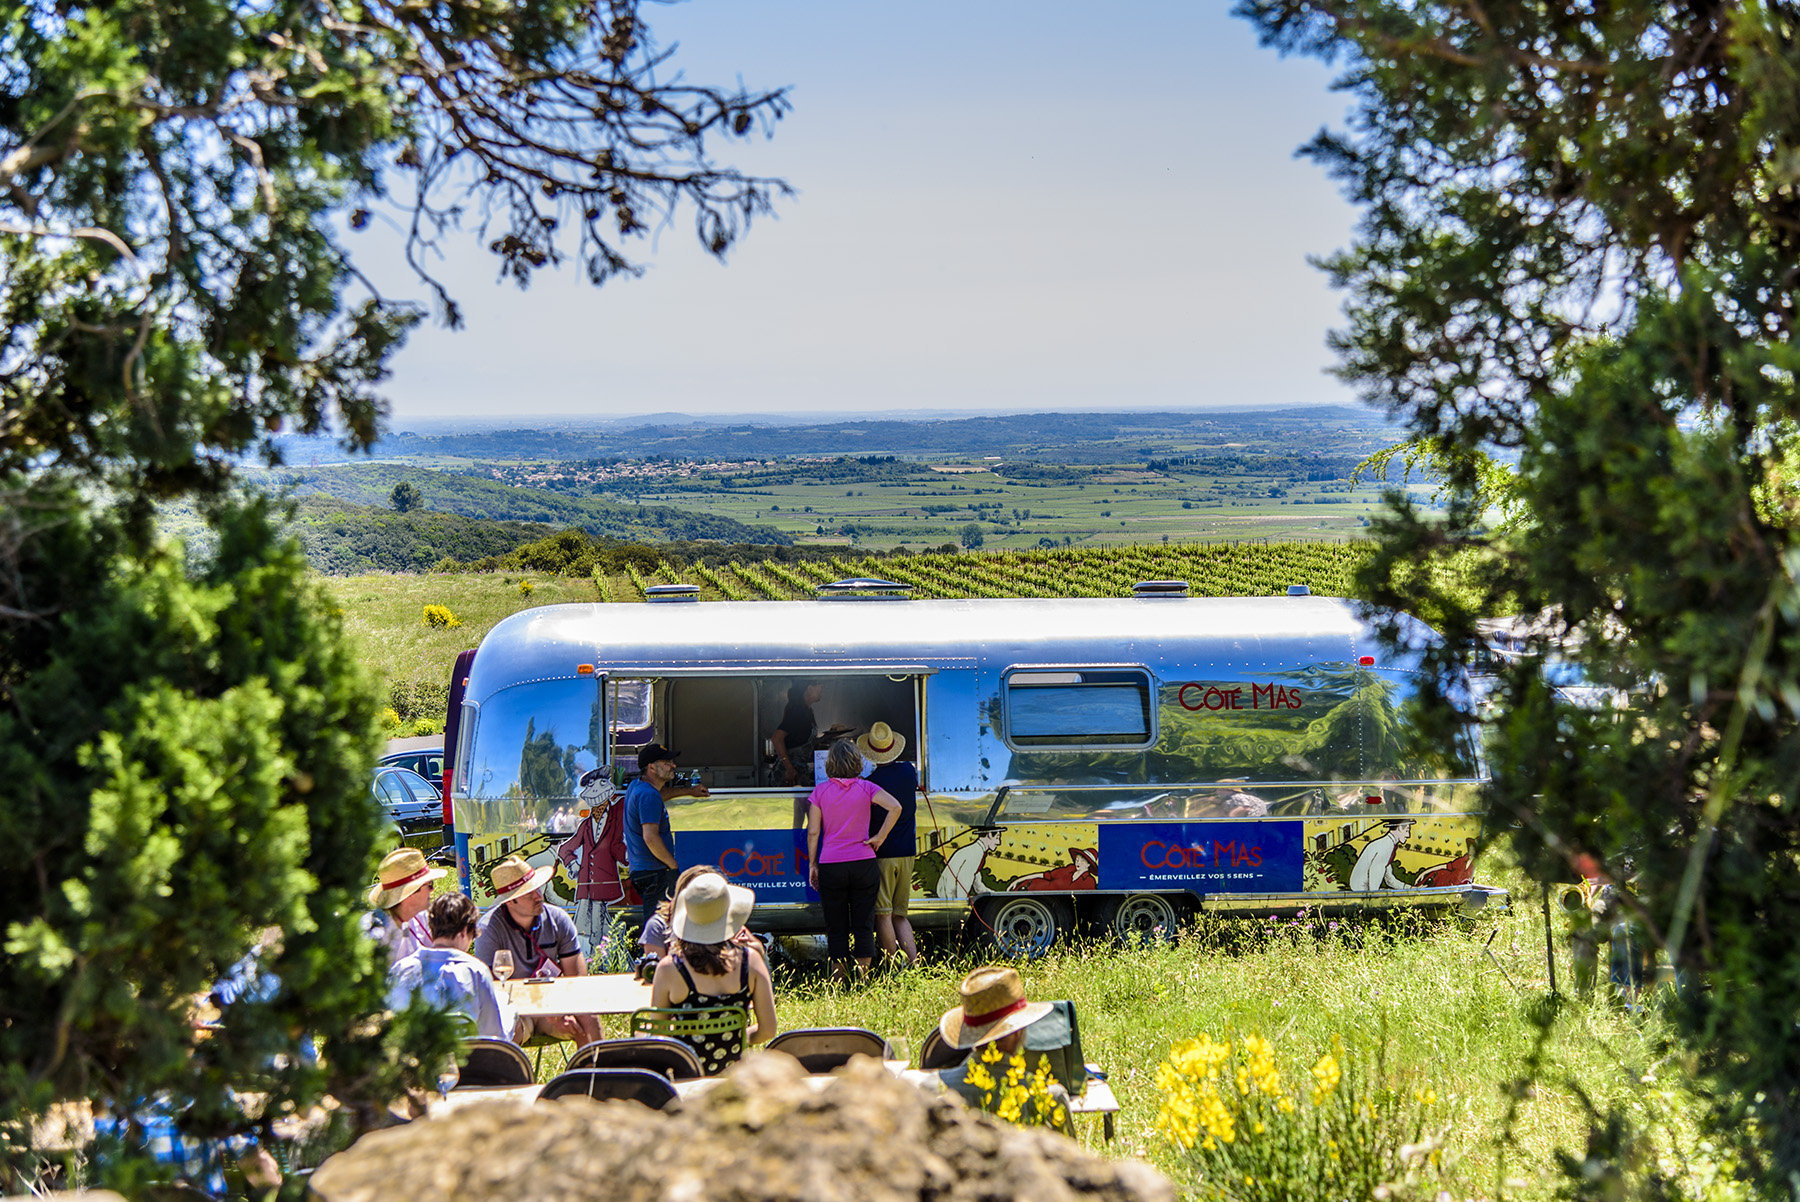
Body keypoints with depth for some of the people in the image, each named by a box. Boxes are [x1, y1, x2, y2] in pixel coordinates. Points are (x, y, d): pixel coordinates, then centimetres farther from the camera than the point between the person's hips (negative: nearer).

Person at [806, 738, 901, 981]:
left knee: (836, 927, 7)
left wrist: (812, 864, 6)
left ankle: (840, 977, 9)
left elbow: (813, 832, -2)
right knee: (864, 924, 6)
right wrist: (880, 837, -6)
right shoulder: (866, 788, -1)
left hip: (830, 866, 0)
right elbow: (895, 808, -15)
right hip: (863, 863, 0)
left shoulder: (820, 791, -1)